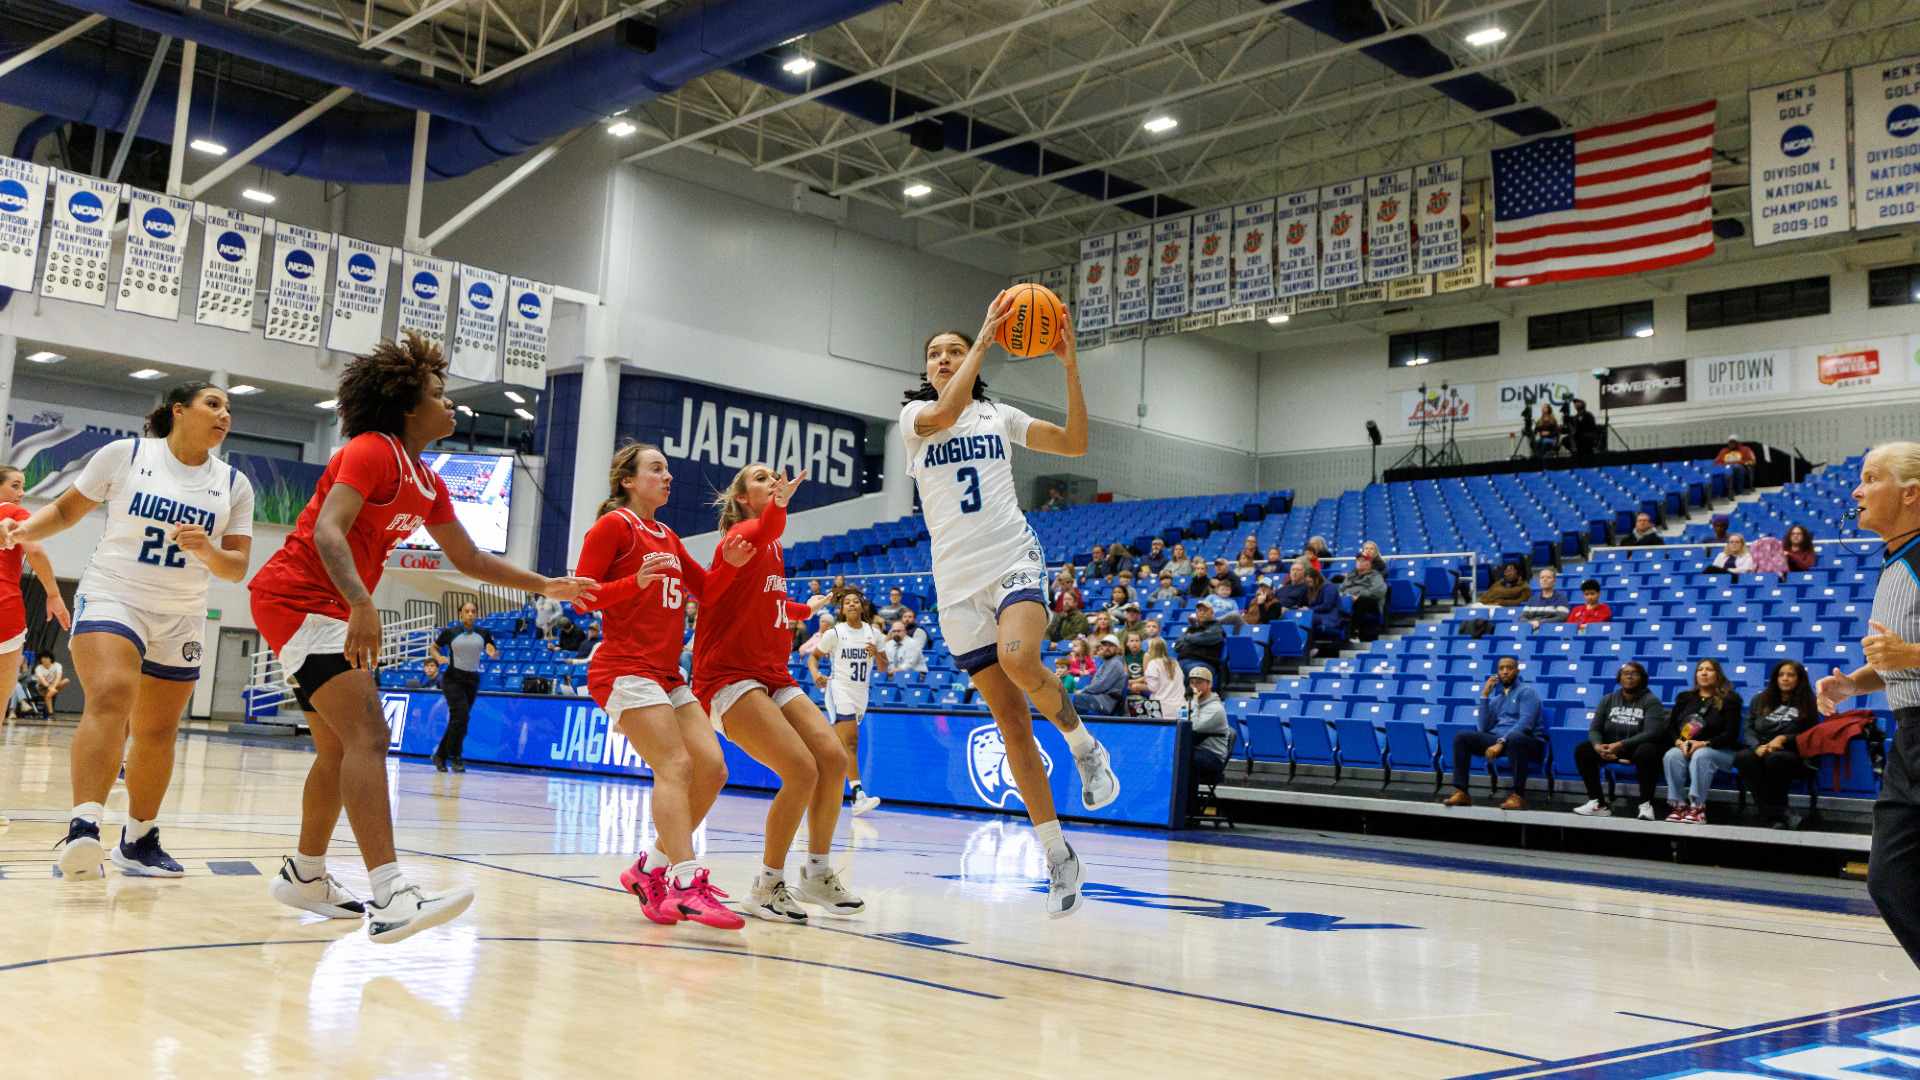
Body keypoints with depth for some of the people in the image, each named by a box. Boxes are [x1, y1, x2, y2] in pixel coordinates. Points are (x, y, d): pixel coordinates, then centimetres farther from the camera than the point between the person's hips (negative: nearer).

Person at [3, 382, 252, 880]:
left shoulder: (234, 485, 6)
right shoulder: (124, 454, -1)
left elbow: (237, 567, 3)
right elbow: (66, 509, 8)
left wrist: (207, 549, -17)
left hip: (181, 620, 4)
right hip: (110, 596, -4)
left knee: (157, 732, 8)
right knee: (111, 697, -27)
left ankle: (138, 841, 23)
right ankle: (83, 827, -35)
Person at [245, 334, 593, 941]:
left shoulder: (427, 482, 15)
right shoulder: (372, 451, -13)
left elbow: (468, 558, 23)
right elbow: (326, 531, -27)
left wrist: (544, 586, 20)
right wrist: (361, 602, -40)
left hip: (332, 612, 10)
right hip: (296, 597, -10)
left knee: (340, 750, 17)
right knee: (368, 735, -23)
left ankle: (305, 876, 34)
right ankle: (390, 897, -32)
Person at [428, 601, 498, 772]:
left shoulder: (483, 633, 5)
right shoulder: (450, 632, -2)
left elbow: (496, 654, 10)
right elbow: (433, 648, 9)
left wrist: (493, 653, -14)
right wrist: (439, 657, -12)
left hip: (472, 680, 4)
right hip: (453, 679, -4)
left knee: (457, 720, 7)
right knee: (461, 714, -19)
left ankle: (440, 755, 22)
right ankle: (456, 757, -11)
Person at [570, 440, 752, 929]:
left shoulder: (668, 537, 22)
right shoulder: (613, 525, -2)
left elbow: (704, 588, 24)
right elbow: (582, 597, -6)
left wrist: (728, 561, 4)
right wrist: (637, 582, -22)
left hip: (667, 676, 8)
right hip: (625, 668, -8)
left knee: (712, 769, 0)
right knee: (676, 765, -21)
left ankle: (650, 868, 12)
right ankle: (686, 884, -28)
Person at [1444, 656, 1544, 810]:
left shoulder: (1526, 691, 1)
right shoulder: (1497, 698, 23)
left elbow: (1525, 723, -14)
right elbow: (1484, 727, 11)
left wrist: (1501, 742, -24)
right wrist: (1484, 695, 8)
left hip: (1527, 741, -6)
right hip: (1498, 738, 6)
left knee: (1514, 738, -42)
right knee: (1461, 736, -11)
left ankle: (1518, 796, -38)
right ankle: (1461, 793, -18)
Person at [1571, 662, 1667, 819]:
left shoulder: (1651, 701, -4)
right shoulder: (1608, 699, 10)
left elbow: (1652, 733, -18)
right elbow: (1594, 728, 4)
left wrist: (1621, 745, -29)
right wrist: (1598, 745, -21)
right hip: (1611, 750, 5)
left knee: (1646, 751, -39)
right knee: (1582, 749, -18)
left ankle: (1646, 804, -31)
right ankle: (1597, 802, -18)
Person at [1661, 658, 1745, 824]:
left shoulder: (1729, 699, 5)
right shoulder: (1685, 698, 19)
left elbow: (1731, 733, -6)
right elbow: (1671, 726, 13)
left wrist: (1704, 744, -18)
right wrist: (1679, 742, -10)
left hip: (1720, 750, -3)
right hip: (1685, 748, 4)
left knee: (1701, 755, -38)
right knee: (1671, 756, -30)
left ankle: (1698, 807, -39)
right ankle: (1678, 805, -31)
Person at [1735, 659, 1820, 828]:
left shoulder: (1807, 704, 12)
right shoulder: (1760, 699, 19)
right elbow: (1749, 728, 12)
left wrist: (1783, 739, -10)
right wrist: (1758, 747, -9)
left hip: (1793, 754, -3)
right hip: (1759, 750, 3)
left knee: (1775, 759, -40)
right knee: (1743, 757, -34)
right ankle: (1774, 815, -37)